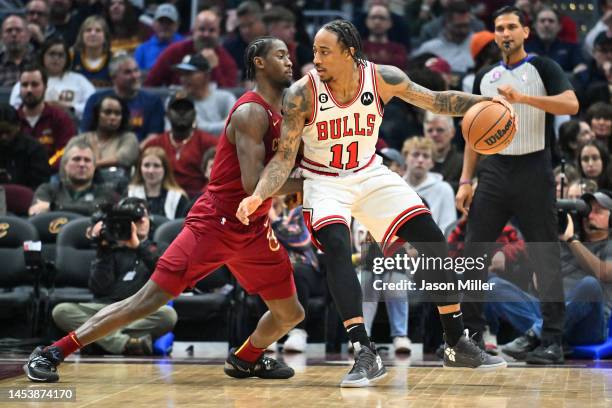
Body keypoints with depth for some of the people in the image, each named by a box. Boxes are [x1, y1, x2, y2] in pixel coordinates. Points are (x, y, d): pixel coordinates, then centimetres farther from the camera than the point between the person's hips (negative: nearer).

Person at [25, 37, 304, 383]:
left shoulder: (282, 114, 10)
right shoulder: (252, 112, -16)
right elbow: (253, 184, -24)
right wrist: (304, 183, -18)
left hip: (254, 231, 8)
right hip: (213, 224, -8)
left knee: (291, 314, 9)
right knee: (148, 300, -11)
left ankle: (246, 359, 38)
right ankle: (53, 352, -6)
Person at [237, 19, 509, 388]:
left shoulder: (383, 78, -15)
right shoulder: (302, 94, -22)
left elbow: (434, 100, -3)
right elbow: (285, 157, -18)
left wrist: (483, 102, -17)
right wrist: (258, 196, -33)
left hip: (371, 174, 3)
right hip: (325, 181, -3)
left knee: (433, 240, -4)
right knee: (337, 246, -31)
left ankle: (458, 345, 9)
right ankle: (366, 355, -28)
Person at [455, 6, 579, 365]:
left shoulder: (542, 68, -1)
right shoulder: (485, 77, 14)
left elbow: (571, 105, -18)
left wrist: (524, 97, -28)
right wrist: (465, 181, 10)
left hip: (533, 171, -5)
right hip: (494, 170, 5)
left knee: (546, 255, -4)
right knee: (474, 251, 2)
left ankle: (553, 339, 0)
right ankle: (472, 332, 10)